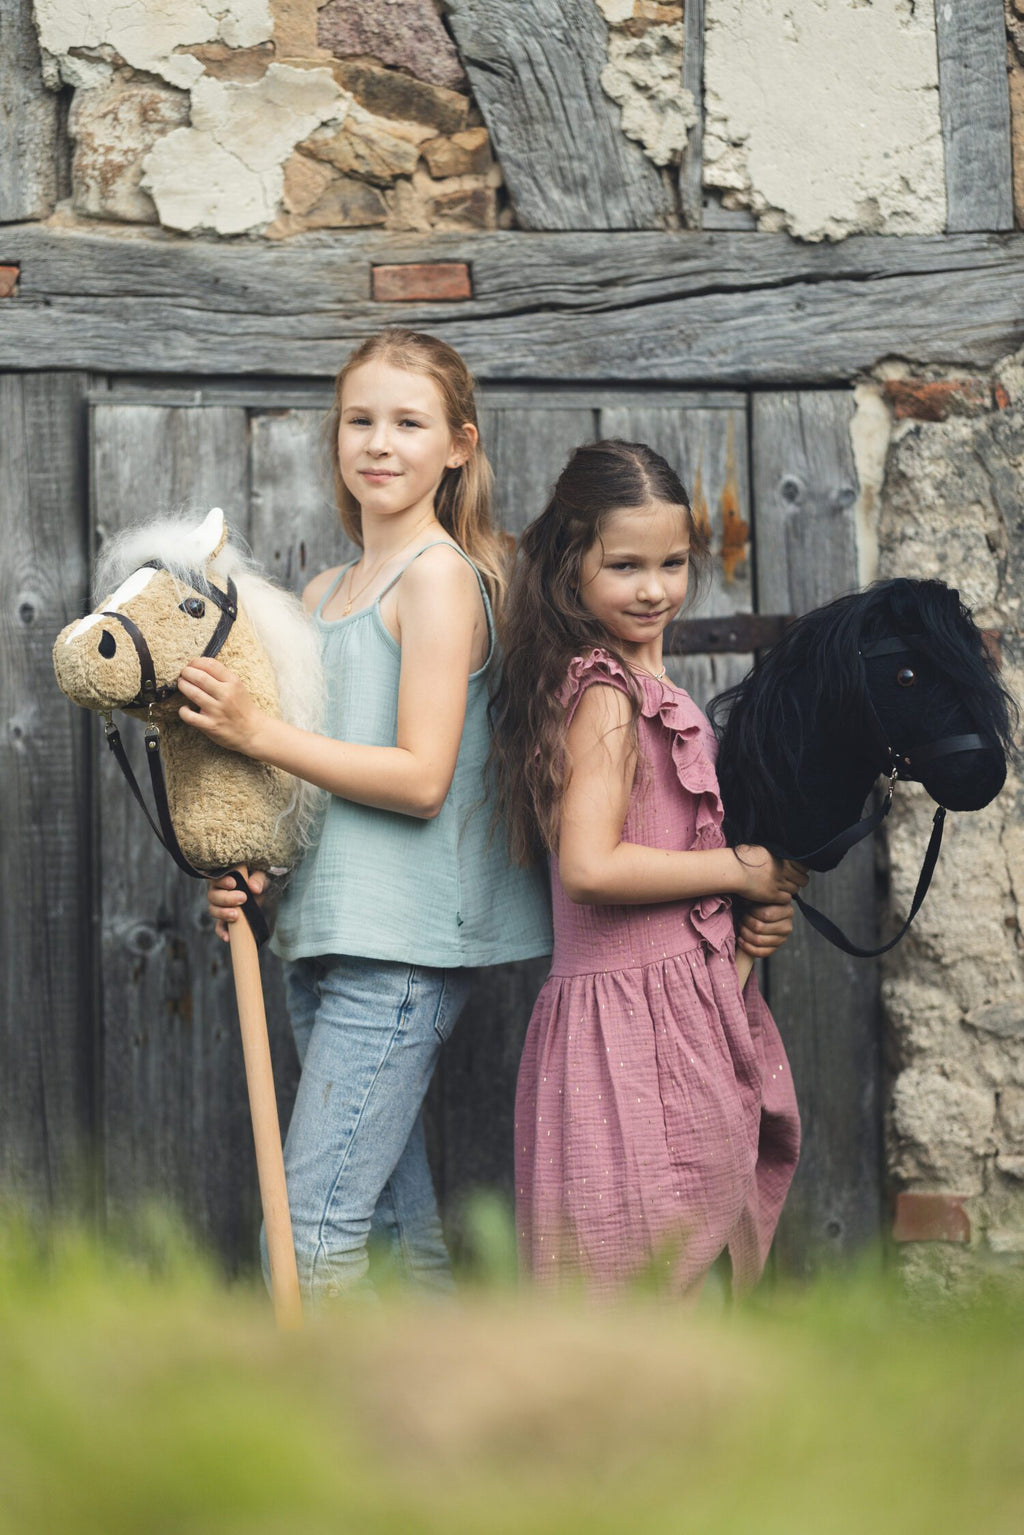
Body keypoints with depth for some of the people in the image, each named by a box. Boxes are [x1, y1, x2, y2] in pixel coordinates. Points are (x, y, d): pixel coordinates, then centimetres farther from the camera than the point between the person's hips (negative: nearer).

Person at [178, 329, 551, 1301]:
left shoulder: (439, 575, -8)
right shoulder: (324, 591, 18)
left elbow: (420, 776, -15)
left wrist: (254, 731, -19)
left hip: (401, 947, -9)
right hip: (319, 937, 9)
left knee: (309, 1227, -12)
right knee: (398, 1214, 11)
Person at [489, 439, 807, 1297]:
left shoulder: (646, 689, 17)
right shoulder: (605, 697, -13)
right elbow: (591, 865, -24)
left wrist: (756, 909, 4)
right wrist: (744, 870, -13)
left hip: (684, 1013, 10)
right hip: (637, 1022, -10)